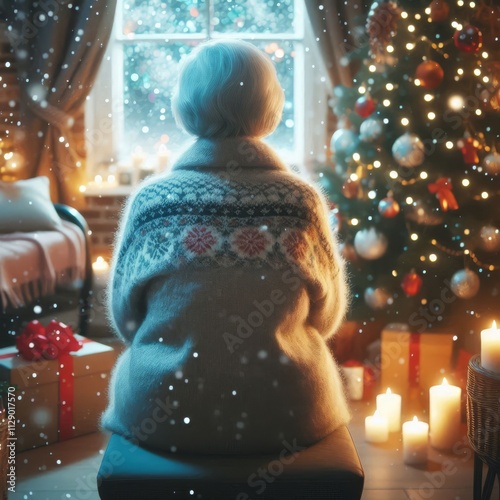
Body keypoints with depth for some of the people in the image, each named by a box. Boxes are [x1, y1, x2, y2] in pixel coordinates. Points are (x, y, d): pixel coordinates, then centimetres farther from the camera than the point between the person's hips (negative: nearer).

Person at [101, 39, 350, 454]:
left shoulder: (151, 200, -11)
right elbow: (327, 317, 1)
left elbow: (126, 320, 0)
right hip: (287, 418, 0)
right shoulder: (301, 200, -11)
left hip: (165, 416, 0)